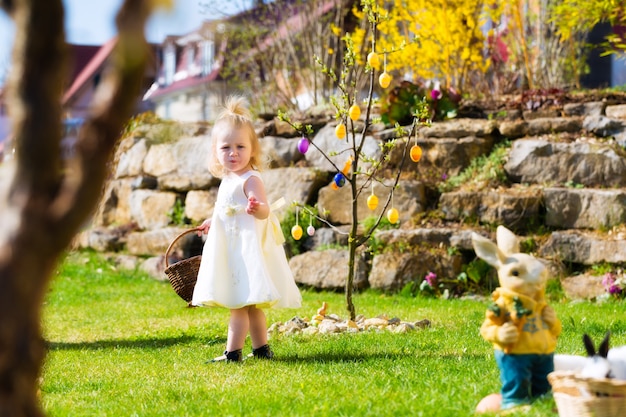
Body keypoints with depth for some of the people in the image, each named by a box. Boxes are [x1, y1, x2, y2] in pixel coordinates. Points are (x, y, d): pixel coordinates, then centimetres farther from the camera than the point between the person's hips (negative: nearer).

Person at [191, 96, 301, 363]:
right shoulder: (228, 180, 13)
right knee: (250, 304, 15)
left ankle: (233, 352, -8)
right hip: (231, 249, 10)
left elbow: (264, 211, -29)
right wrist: (213, 223, 42)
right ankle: (261, 349, 23)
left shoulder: (250, 179, -16)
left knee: (239, 302, -9)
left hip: (247, 248, -10)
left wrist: (256, 207, -51)